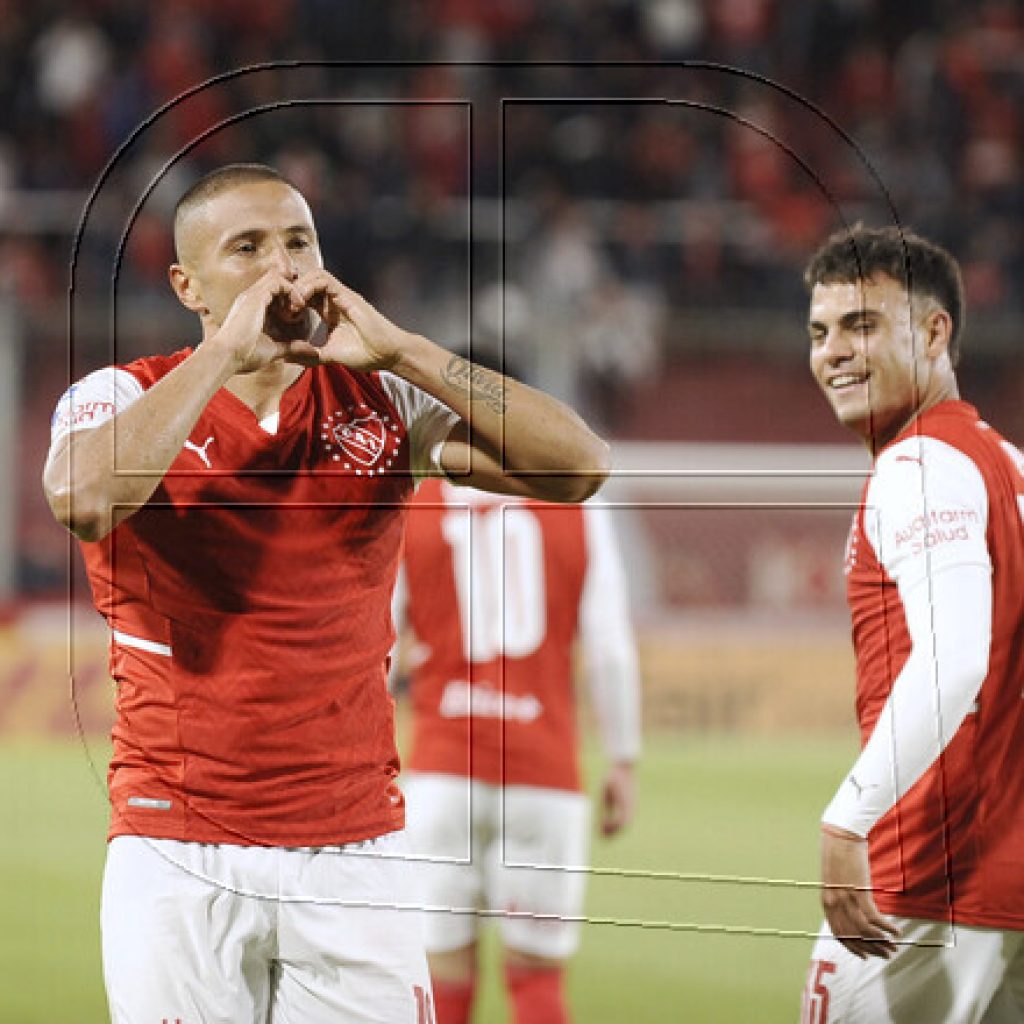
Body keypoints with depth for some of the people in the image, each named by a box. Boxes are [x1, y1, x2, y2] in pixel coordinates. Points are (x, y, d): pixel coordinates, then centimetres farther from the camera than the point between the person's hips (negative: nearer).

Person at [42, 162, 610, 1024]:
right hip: (178, 856, -2)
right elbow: (85, 500, -23)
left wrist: (396, 349, -7)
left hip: (354, 852, 2)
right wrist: (226, 351, -15)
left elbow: (579, 465, -3)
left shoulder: (381, 401, 8)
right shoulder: (121, 399, 1)